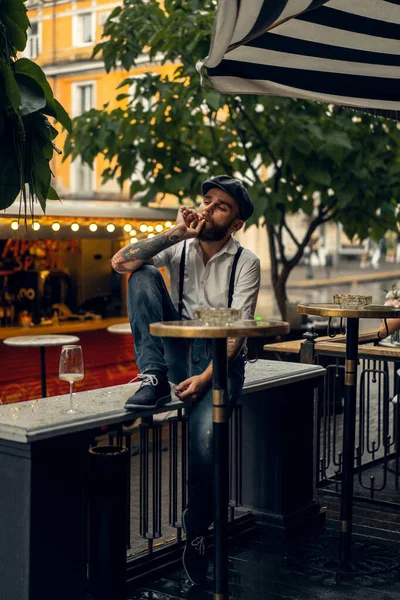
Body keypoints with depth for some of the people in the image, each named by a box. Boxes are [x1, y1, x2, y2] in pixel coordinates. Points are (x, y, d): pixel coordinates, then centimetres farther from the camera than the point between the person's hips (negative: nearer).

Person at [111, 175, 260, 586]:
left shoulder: (245, 263, -5)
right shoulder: (179, 248, 4)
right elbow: (120, 262, -12)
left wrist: (205, 378, -24)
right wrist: (175, 233, -16)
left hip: (220, 359, -3)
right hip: (177, 353, 3)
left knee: (205, 433, -30)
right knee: (143, 274, -15)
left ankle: (196, 533, -4)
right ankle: (153, 380, -18)